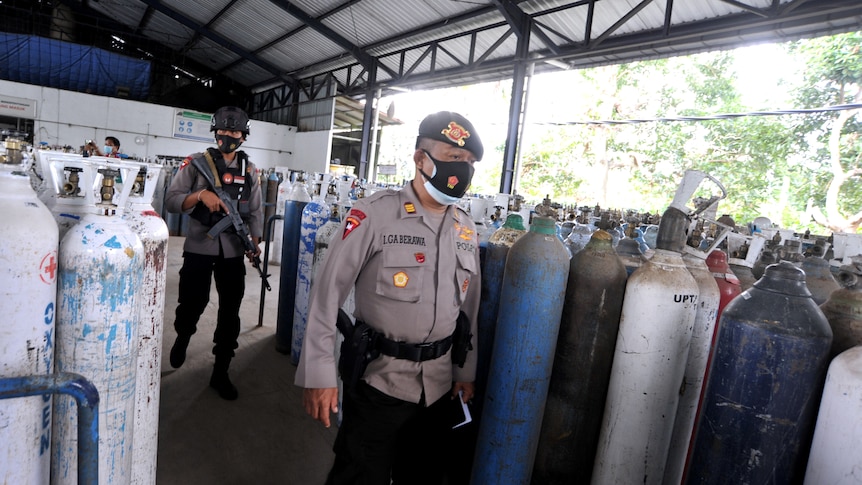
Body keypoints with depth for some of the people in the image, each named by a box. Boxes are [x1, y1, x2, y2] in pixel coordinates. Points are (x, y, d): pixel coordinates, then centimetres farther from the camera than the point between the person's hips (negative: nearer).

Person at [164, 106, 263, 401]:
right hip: (199, 247, -2)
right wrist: (200, 194, -21)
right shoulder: (197, 163, 0)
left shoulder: (249, 170, 9)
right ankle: (182, 338, 44)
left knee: (230, 313, 5)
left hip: (233, 251, 2)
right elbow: (171, 201, -5)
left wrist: (255, 241, -5)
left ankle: (220, 373, 19)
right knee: (192, 304, 7)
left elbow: (255, 211, 10)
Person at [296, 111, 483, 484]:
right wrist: (319, 372, -15)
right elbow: (328, 290, -14)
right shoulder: (374, 213, -15)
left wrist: (466, 371, 13)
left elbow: (469, 307, 11)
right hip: (378, 379, -5)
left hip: (439, 382, 6)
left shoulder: (466, 229, 4)